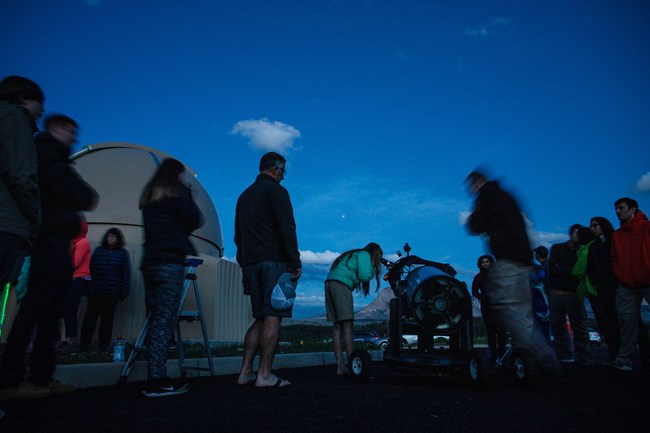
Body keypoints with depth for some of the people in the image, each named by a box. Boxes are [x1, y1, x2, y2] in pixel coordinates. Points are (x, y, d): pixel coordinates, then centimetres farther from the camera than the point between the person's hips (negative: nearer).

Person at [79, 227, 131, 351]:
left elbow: (126, 273, 0)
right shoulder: (99, 250, 10)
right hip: (95, 290, 1)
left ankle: (104, 344, 15)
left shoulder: (123, 253, 4)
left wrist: (124, 291, -6)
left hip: (112, 292, -1)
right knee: (90, 316, 2)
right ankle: (84, 343, 11)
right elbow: (91, 268, 10)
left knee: (107, 318, 6)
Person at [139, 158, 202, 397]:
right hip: (169, 263, -8)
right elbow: (195, 221, -2)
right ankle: (157, 381, -9)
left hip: (150, 262, 8)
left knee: (156, 320, 8)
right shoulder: (175, 192, -1)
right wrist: (188, 196, 12)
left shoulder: (149, 196, 21)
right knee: (164, 321, -9)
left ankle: (154, 378, 11)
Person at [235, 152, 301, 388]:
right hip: (274, 261, -8)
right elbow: (287, 228, -14)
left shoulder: (244, 195, 23)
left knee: (261, 318, 12)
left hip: (250, 263, 8)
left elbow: (238, 235, 24)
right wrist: (295, 261, -13)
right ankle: (265, 375, -5)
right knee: (273, 317, -6)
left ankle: (245, 372, 10)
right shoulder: (276, 191, -2)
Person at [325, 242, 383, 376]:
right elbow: (365, 276, -7)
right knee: (347, 325, -10)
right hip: (341, 284, -9)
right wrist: (374, 268, 12)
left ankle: (340, 367, 3)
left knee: (338, 326, 5)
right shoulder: (364, 255, 7)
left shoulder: (353, 255, 33)